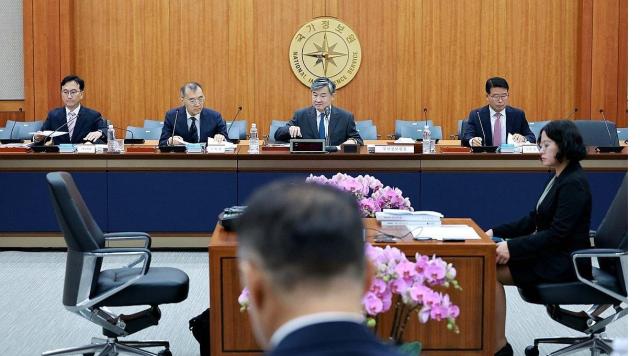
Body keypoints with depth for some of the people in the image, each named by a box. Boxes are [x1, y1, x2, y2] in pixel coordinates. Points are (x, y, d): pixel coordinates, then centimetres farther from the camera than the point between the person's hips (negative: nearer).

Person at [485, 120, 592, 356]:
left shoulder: (573, 183, -17)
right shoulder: (559, 179, 13)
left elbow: (557, 234, -23)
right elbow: (532, 222, 15)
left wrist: (512, 247, -25)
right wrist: (495, 232, 3)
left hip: (565, 263, -10)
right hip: (551, 254, 10)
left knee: (492, 272, -20)